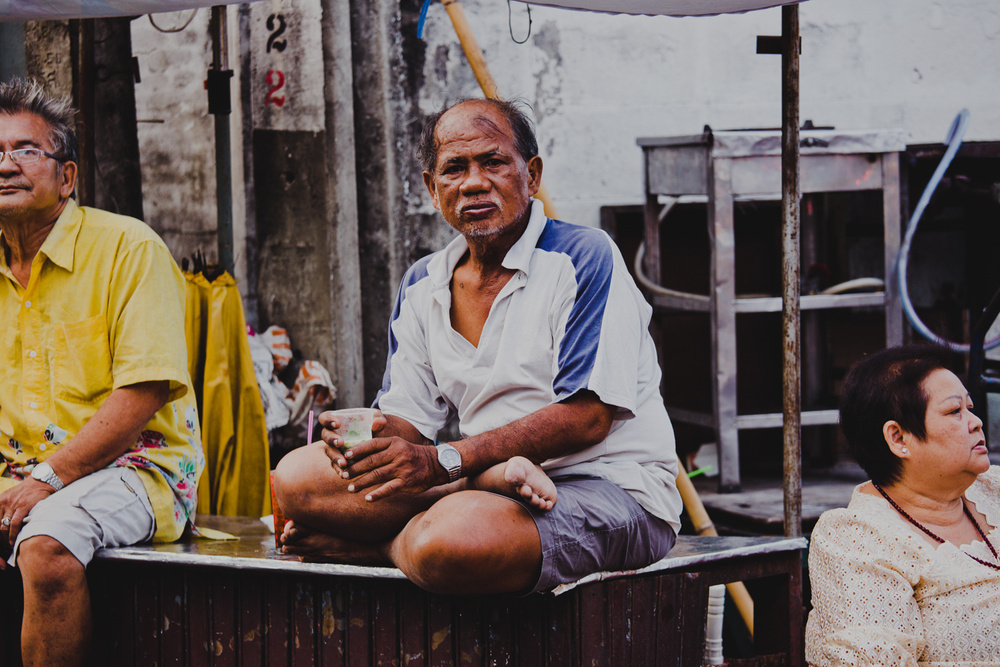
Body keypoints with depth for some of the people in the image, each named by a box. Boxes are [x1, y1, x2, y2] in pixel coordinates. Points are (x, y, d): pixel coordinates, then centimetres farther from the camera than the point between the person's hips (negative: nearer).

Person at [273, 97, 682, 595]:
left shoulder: (583, 257, -7)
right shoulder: (421, 287, 14)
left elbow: (587, 417, -15)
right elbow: (409, 419, 13)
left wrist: (443, 461, -21)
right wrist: (367, 437, -15)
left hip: (615, 489, -7)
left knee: (447, 541, -39)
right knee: (297, 475, -11)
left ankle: (378, 544, -6)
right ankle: (496, 482, -20)